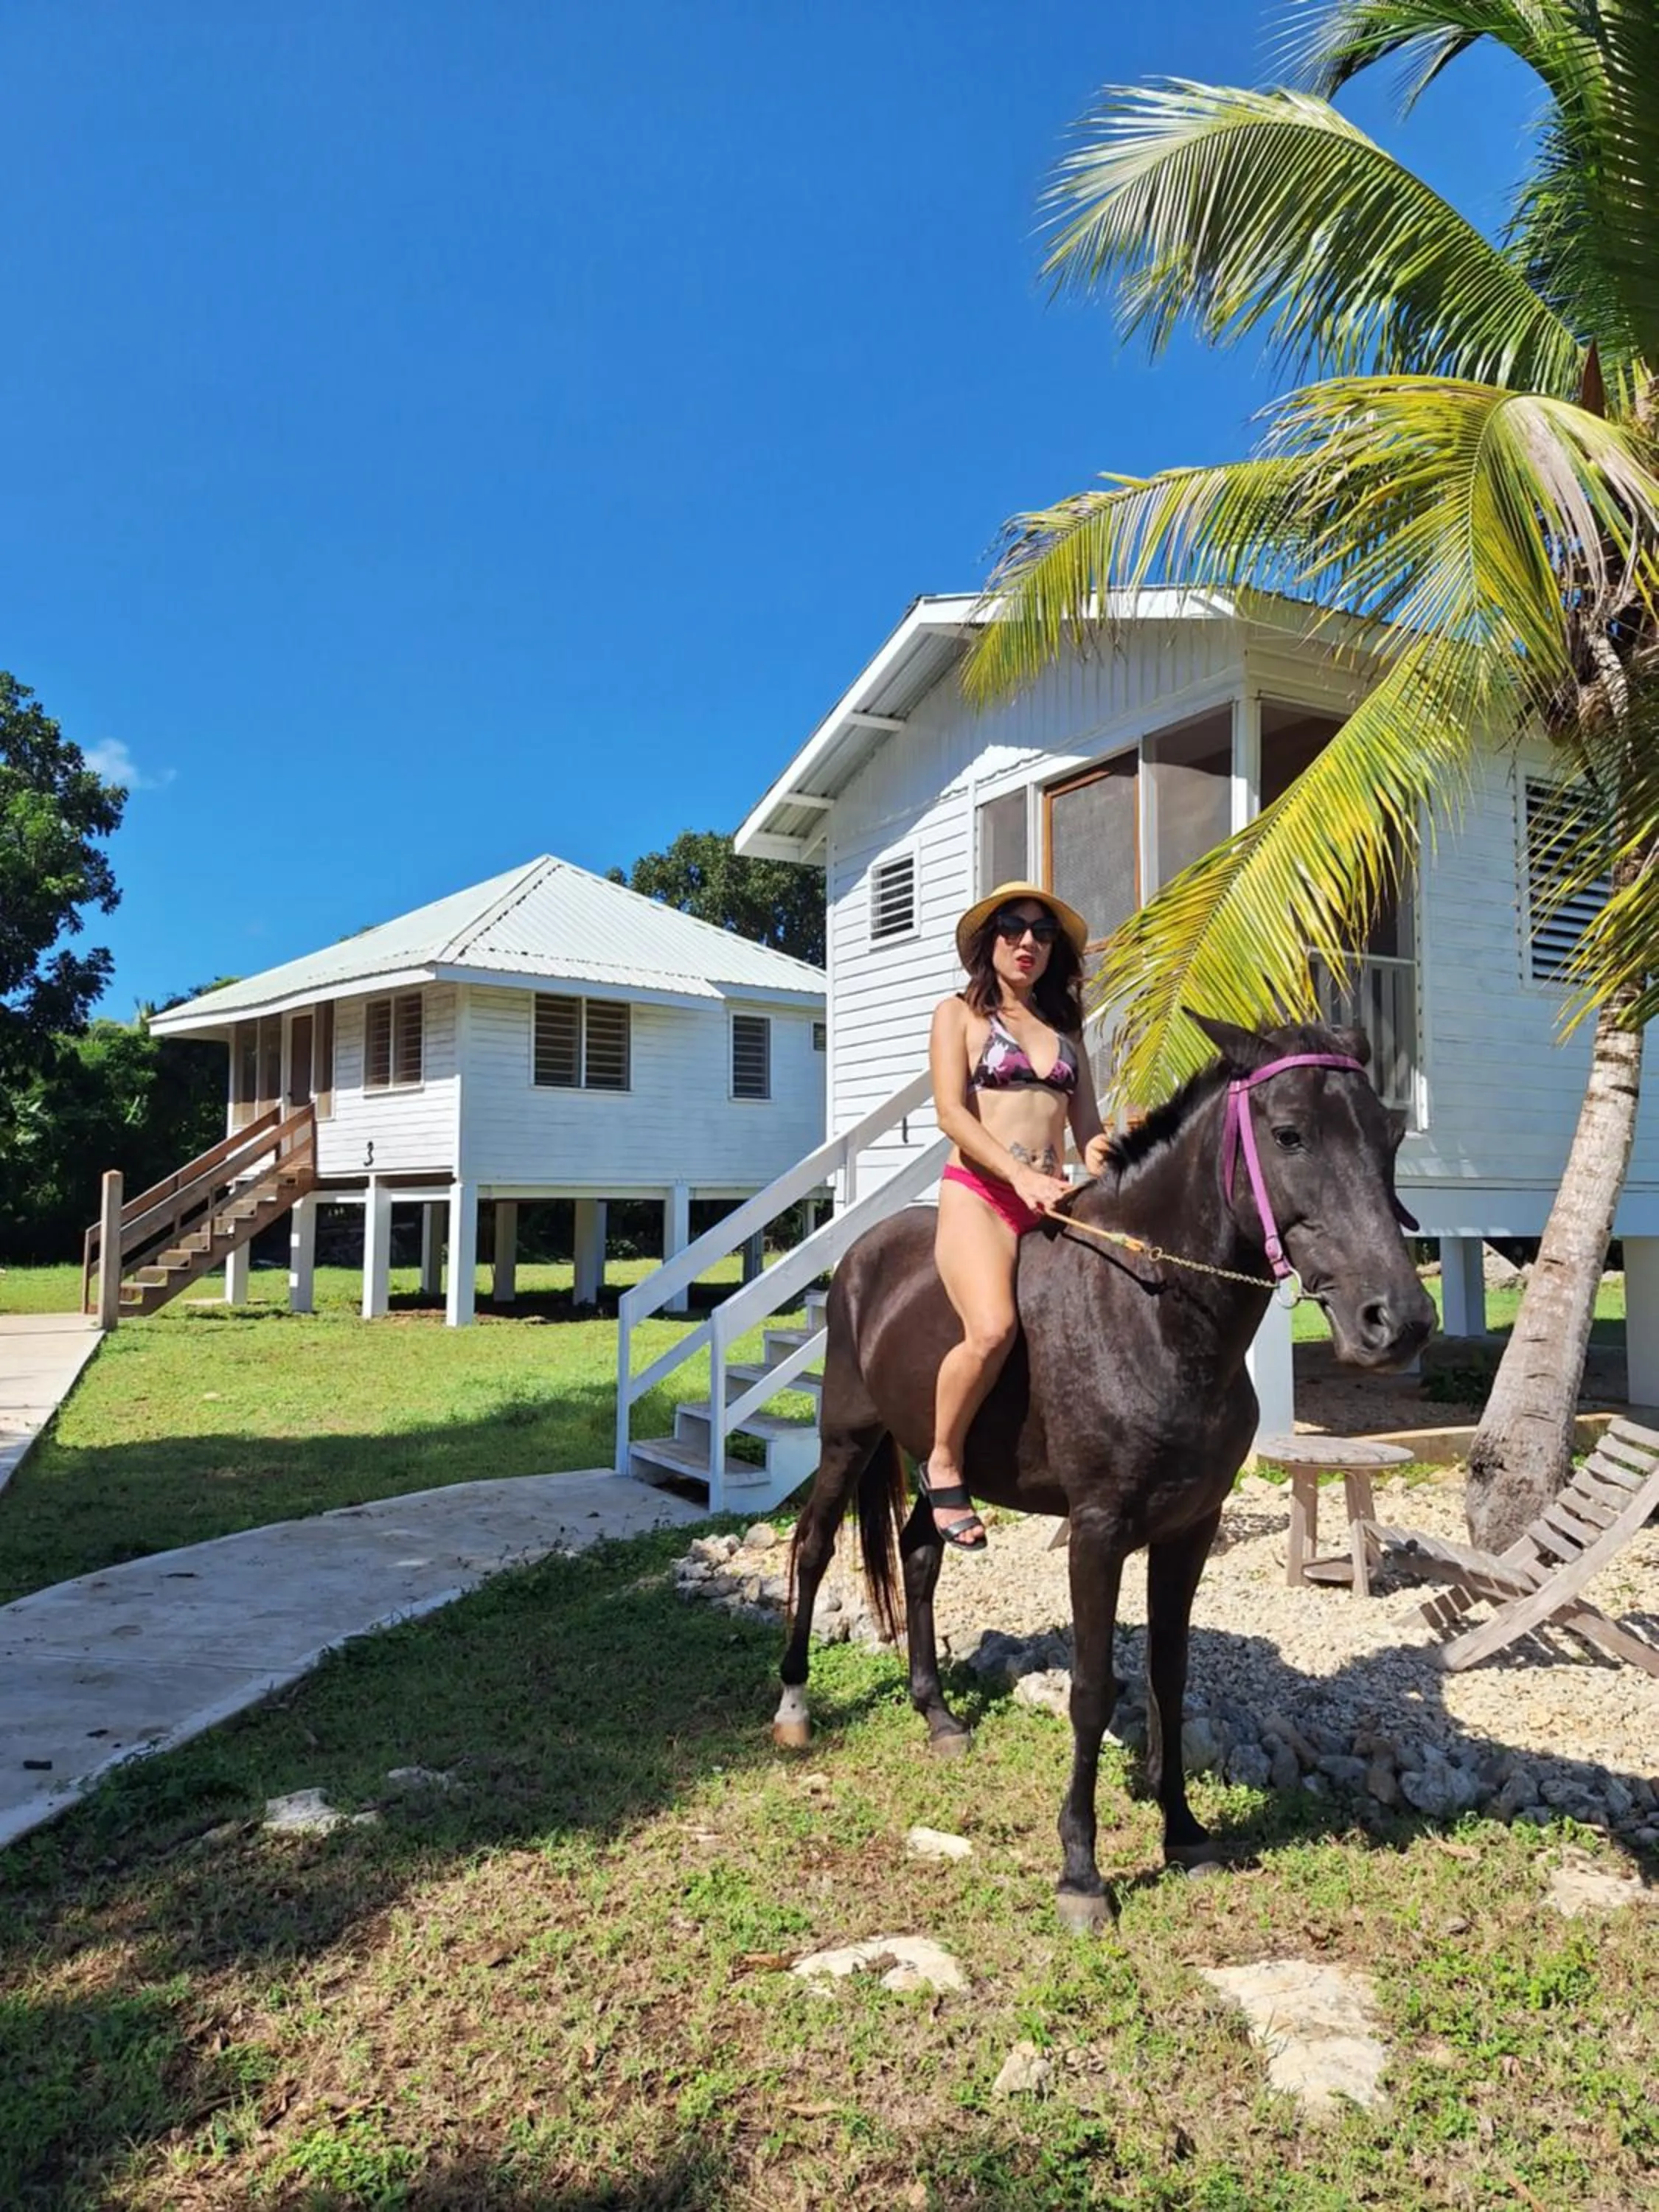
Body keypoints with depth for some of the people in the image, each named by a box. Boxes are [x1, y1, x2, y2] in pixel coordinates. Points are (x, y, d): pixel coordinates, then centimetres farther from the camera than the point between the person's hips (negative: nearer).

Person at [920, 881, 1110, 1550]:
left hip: (1051, 1200, 6)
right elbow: (951, 1112, -5)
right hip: (979, 1193, -5)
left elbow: (1088, 1125, 15)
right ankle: (943, 1466, -6)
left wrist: (1098, 1164, -8)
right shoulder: (959, 1014, 9)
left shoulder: (1064, 1028, 22)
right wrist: (1019, 1174, -19)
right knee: (993, 1329, -29)